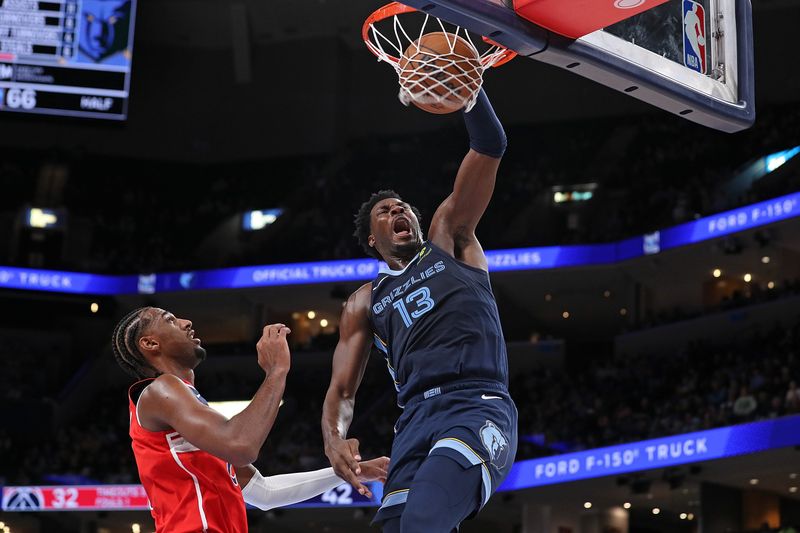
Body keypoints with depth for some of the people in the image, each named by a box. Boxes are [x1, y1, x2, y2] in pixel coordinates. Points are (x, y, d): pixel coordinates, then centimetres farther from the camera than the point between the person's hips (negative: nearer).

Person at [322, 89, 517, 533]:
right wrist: (334, 439, -4)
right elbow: (341, 389, 18)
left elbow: (489, 145, 9)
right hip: (417, 418, 4)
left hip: (480, 408, -4)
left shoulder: (449, 239, 18)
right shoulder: (365, 303, 25)